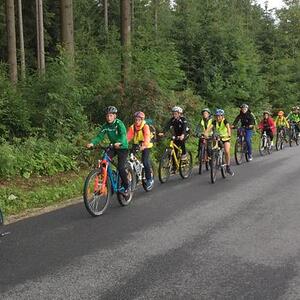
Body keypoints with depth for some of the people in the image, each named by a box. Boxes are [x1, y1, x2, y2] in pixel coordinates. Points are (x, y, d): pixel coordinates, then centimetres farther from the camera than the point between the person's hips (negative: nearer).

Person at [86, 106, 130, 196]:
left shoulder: (119, 123, -19)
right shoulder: (105, 126, -4)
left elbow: (123, 135, -34)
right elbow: (99, 136, -10)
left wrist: (119, 143, -55)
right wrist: (92, 143, -30)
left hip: (123, 147, -5)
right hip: (113, 147, 5)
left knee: (120, 168, -16)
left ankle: (126, 187, 4)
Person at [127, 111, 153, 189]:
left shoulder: (145, 126, -21)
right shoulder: (132, 127, -9)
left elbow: (147, 137, -35)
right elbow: (128, 137, -19)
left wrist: (143, 146, -52)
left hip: (145, 145, -4)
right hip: (136, 144, 4)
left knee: (145, 161, -17)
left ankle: (149, 179, -2)